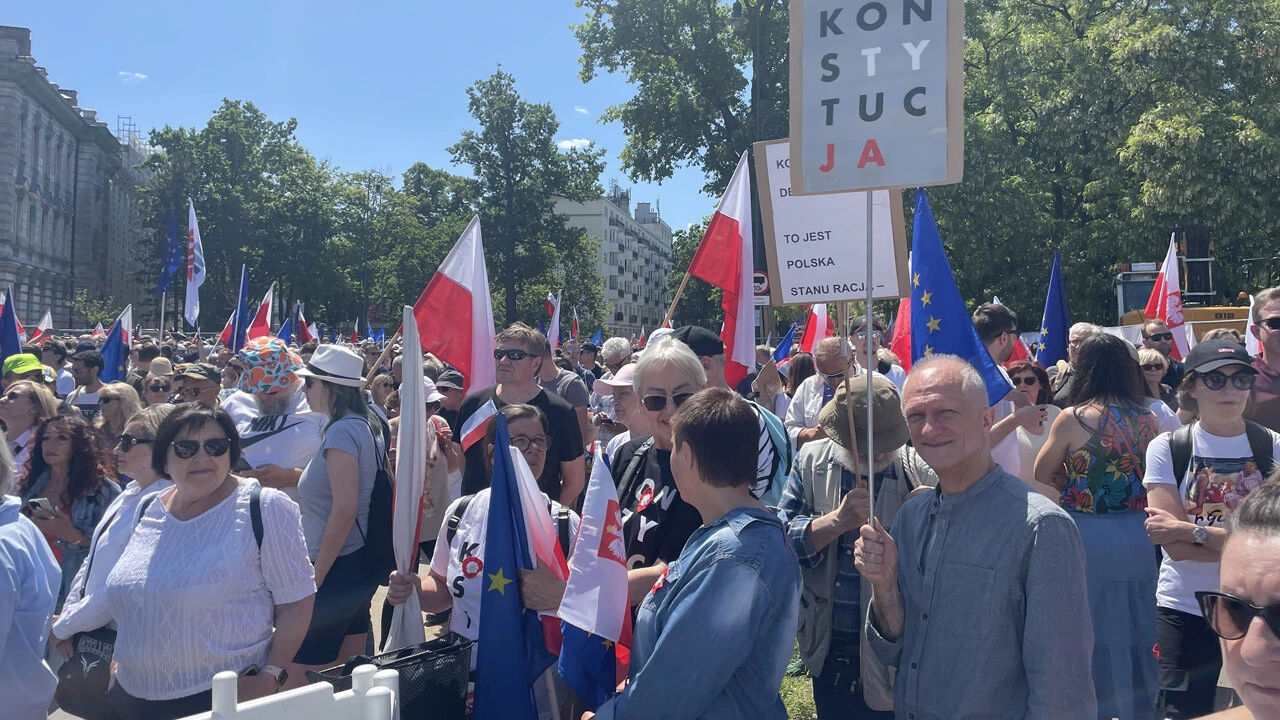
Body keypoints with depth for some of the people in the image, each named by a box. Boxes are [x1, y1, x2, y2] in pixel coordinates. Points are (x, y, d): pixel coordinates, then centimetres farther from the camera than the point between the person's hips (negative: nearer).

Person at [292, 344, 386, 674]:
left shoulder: (342, 431, -17)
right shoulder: (369, 425, 10)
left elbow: (344, 509, -23)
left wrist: (316, 577, -18)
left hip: (338, 568, -10)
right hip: (363, 560, 10)